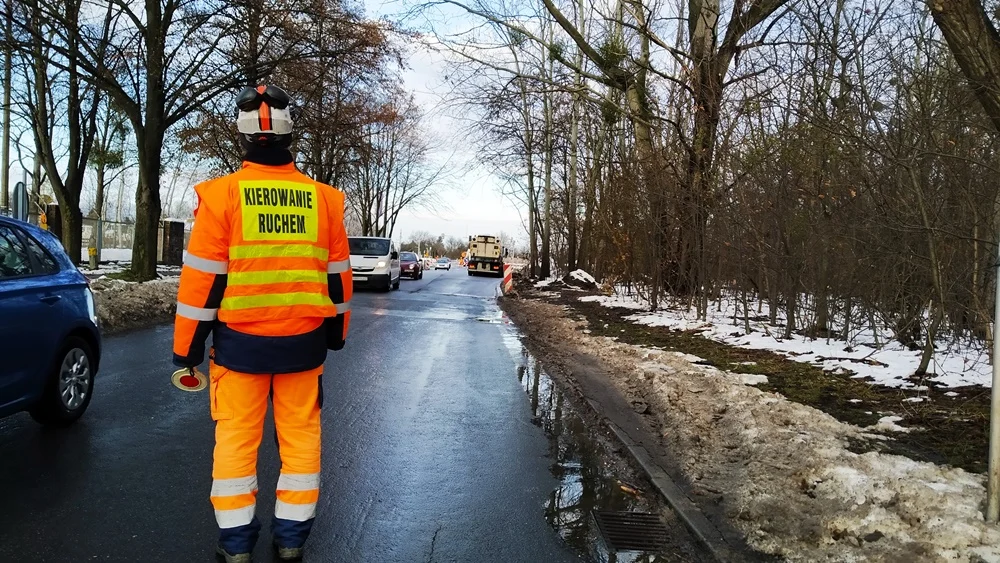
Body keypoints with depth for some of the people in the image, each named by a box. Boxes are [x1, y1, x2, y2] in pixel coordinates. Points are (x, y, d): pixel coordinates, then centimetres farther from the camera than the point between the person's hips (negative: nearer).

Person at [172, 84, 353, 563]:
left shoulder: (222, 194, -8)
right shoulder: (323, 198, 1)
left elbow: (203, 277, -7)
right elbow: (337, 274, 8)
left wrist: (188, 346, 2)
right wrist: (336, 332, 21)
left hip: (240, 340, -2)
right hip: (303, 340, 2)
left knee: (236, 438, 9)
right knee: (300, 435, 11)